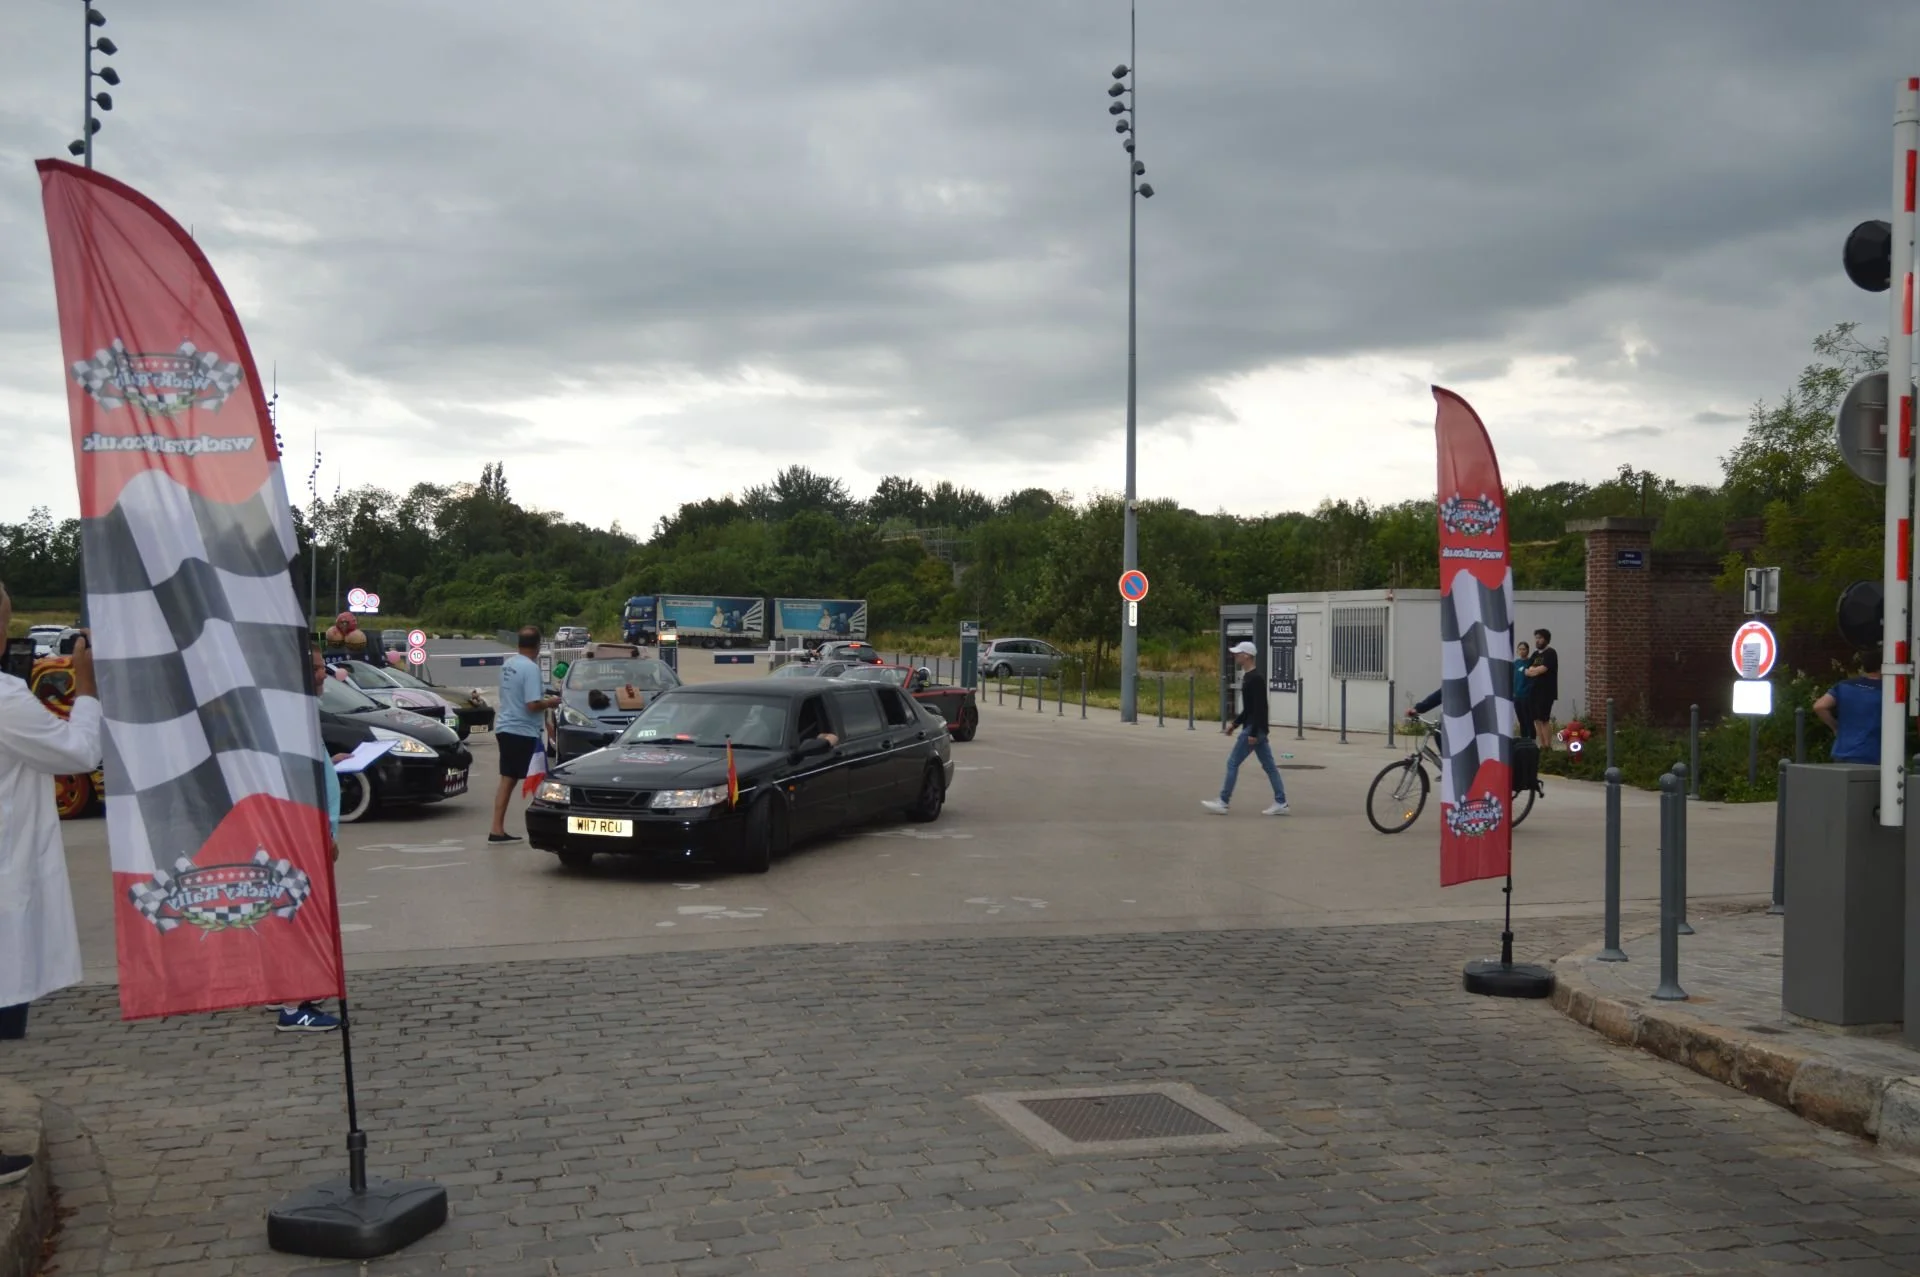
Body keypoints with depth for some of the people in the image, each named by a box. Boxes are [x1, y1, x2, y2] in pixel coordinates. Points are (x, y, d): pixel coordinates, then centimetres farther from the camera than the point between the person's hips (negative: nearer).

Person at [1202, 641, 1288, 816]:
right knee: (1268, 765, 8)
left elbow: (1260, 708, -23)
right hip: (1256, 729, 11)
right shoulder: (1248, 677, 15)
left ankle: (1222, 803, 0)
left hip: (1254, 729, -11)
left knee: (1232, 763, -5)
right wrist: (1234, 723, 20)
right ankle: (1281, 803, 8)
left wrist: (1253, 733, -24)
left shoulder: (1254, 679, -17)